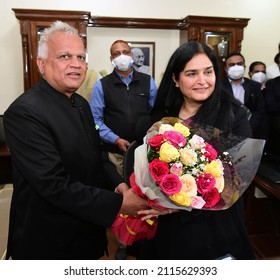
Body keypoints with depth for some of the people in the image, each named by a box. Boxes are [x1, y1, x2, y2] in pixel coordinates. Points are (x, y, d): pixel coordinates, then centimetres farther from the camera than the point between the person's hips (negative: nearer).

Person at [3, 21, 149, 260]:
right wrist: (117, 203, -24)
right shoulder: (24, 112, -23)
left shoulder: (81, 104, 3)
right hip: (48, 241, -7)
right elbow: (54, 184, -28)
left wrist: (119, 186, -9)